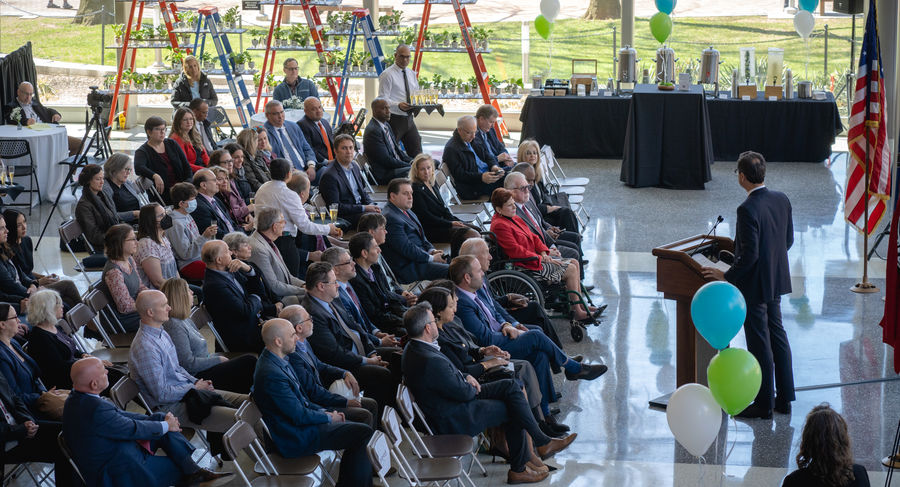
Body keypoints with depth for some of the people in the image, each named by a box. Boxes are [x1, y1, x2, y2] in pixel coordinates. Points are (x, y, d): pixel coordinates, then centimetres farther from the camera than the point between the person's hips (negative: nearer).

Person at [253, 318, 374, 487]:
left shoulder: (279, 361, 6)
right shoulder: (271, 374, -26)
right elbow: (299, 416, -21)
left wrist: (323, 411, 5)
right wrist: (329, 417, -6)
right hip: (296, 439, -10)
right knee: (364, 433, -13)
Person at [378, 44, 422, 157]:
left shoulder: (412, 74, 14)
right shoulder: (387, 74, -8)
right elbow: (382, 99, -15)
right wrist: (398, 105, -32)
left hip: (409, 119, 7)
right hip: (394, 119, -7)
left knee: (416, 152, 4)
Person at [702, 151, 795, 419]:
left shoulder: (747, 210, -25)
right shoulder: (782, 200, 0)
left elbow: (749, 254, -25)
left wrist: (727, 276, -14)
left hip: (753, 285, -8)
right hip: (776, 281, 8)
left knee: (760, 344, 1)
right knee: (777, 336, 18)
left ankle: (764, 404, 11)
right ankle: (784, 398, 26)